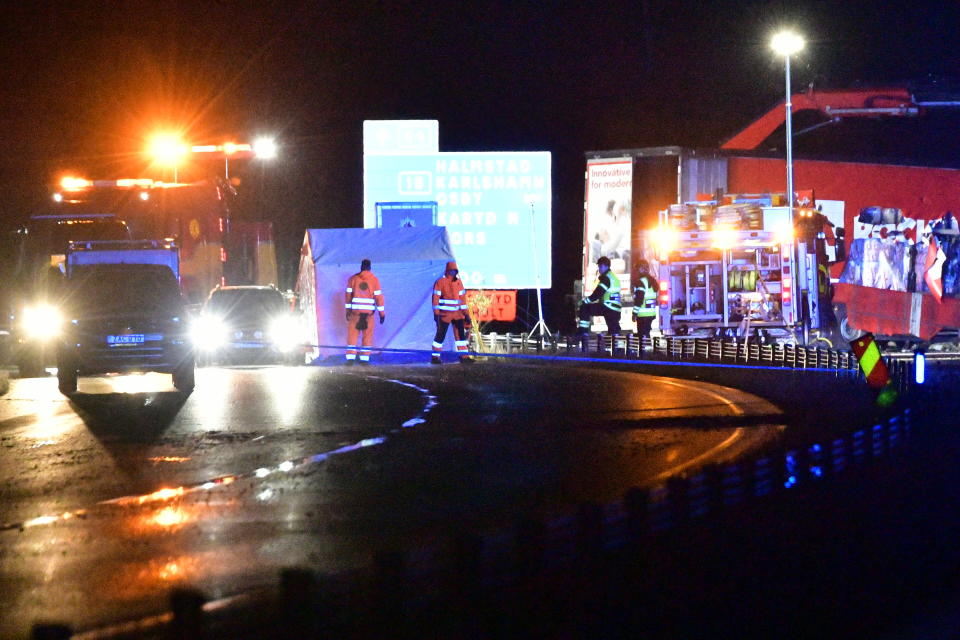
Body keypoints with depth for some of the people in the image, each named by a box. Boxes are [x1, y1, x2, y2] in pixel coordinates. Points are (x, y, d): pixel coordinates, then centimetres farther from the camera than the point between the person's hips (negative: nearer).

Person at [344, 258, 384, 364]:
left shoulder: (353, 279, 1)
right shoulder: (374, 280, -1)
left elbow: (348, 295, 2)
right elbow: (378, 297, -2)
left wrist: (348, 311, 9)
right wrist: (382, 313, 3)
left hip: (355, 311, 0)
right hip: (369, 312, 0)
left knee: (352, 334, 6)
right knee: (367, 335, 8)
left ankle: (350, 358, -1)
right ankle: (365, 358, 4)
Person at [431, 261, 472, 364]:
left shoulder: (458, 282, 10)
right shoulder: (440, 282, -7)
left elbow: (462, 297, 14)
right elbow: (436, 298, -8)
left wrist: (465, 313, 11)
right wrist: (436, 313, -13)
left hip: (457, 313, 6)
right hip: (445, 313, -5)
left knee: (461, 333, 3)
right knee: (441, 334, -2)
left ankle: (464, 356, 7)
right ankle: (435, 357, 4)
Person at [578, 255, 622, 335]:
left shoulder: (606, 277, -8)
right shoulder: (614, 277, 23)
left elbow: (598, 293, -15)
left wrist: (585, 301, -6)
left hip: (607, 307, -9)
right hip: (616, 310, 9)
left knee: (584, 309, -8)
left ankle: (583, 332, -11)